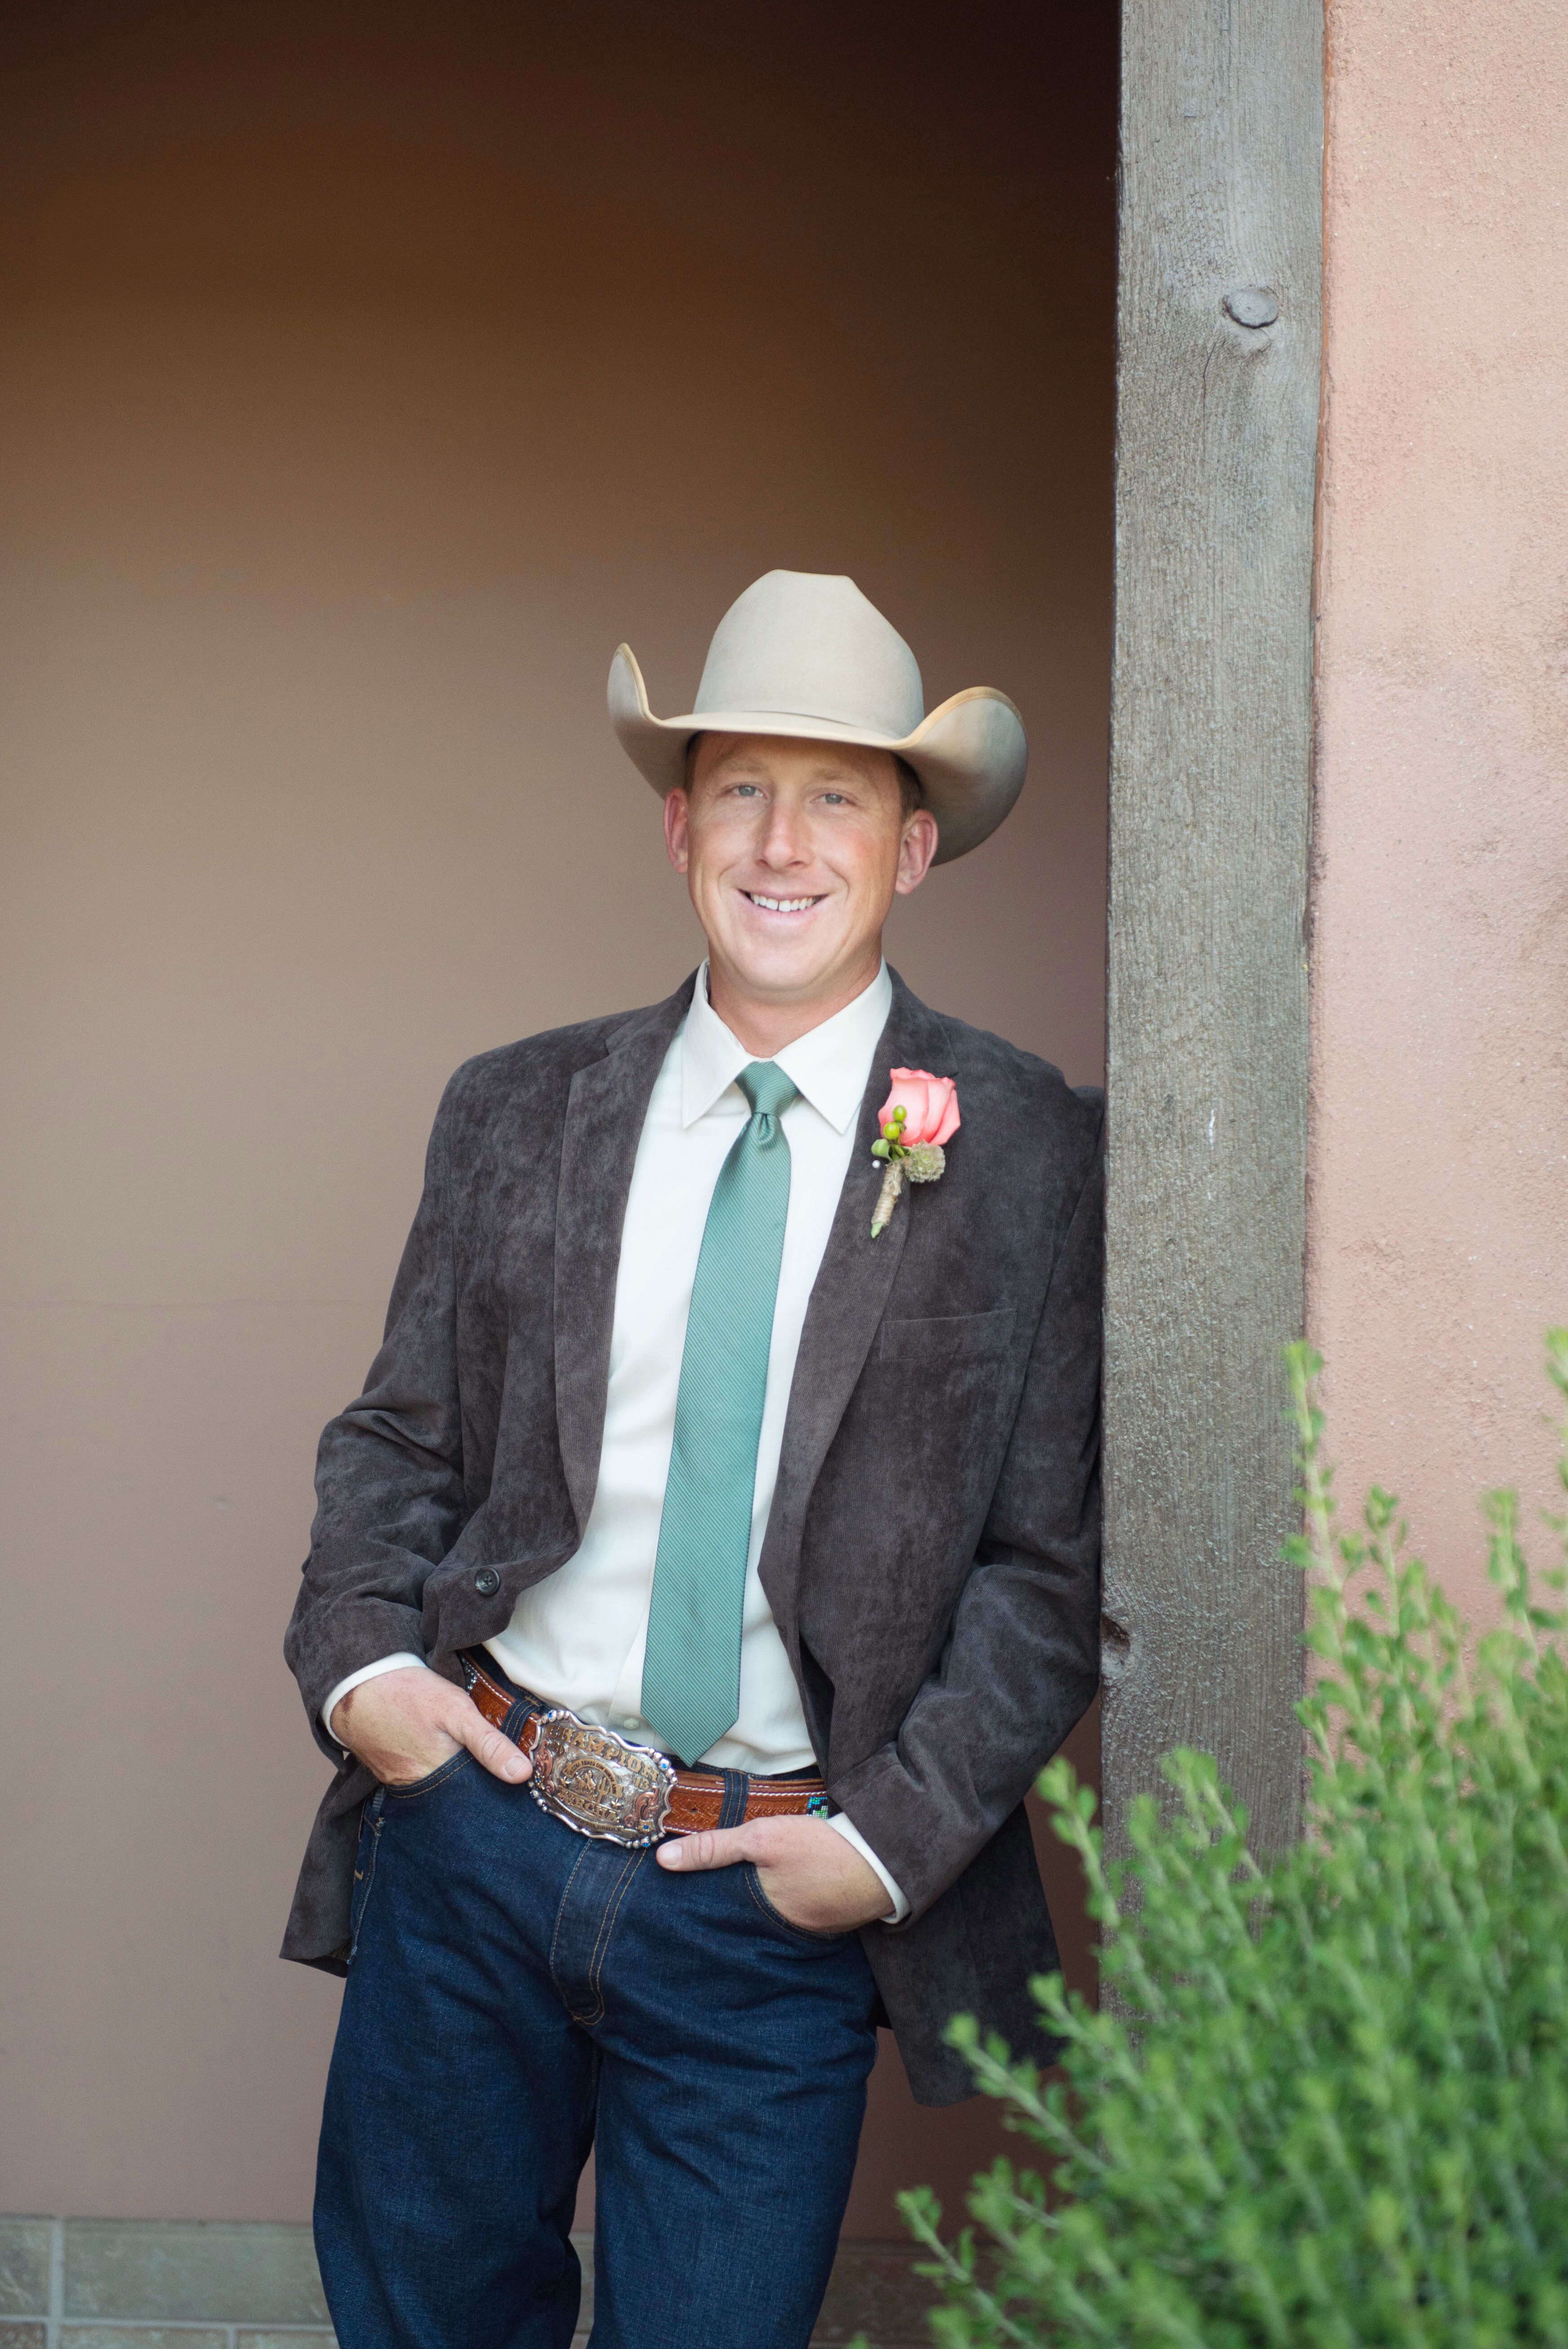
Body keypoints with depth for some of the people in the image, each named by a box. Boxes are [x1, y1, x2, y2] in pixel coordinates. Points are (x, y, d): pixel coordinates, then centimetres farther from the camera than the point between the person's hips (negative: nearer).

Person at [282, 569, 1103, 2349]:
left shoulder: (1033, 1156, -3)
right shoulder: (515, 1114, 6)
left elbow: (1059, 1552, -4)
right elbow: (399, 1434, 12)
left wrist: (895, 1834, -11)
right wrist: (358, 1656, -6)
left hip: (776, 1901, -2)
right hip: (477, 1822, 3)